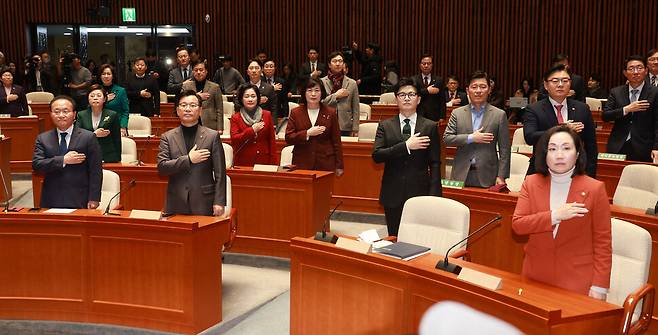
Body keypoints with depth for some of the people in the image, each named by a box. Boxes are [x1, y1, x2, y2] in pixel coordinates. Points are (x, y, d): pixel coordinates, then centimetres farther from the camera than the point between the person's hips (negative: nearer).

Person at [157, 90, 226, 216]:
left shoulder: (212, 136, 4)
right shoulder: (167, 137, 8)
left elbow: (220, 173, 1)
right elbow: (161, 167, -3)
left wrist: (219, 202, -6)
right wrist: (188, 159, -12)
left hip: (204, 204, -1)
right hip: (176, 204, 1)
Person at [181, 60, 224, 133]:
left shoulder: (215, 87, 7)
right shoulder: (186, 86, 11)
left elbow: (219, 110, 6)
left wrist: (220, 128, -2)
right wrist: (197, 97, -7)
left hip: (210, 127, -1)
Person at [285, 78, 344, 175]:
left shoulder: (330, 113, 6)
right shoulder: (295, 113, 8)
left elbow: (336, 141, 7)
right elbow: (288, 138, 1)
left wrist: (339, 166, 4)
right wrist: (307, 133, -13)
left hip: (325, 164, 0)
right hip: (302, 164, 0)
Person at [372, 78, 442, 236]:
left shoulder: (430, 127, 5)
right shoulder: (385, 126, 7)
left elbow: (434, 163, 3)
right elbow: (376, 155, -6)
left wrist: (433, 195, -5)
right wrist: (406, 146, -15)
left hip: (420, 193, -1)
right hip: (393, 195, 1)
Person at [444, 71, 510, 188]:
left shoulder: (499, 115, 3)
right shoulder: (457, 113, 8)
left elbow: (504, 150, 2)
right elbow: (446, 138, 1)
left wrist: (501, 176, -5)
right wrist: (470, 138, -11)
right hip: (461, 175, 1)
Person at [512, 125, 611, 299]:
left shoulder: (595, 188, -6)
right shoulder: (531, 183, 2)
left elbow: (602, 242, -4)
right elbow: (517, 225, -7)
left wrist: (599, 287, -9)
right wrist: (554, 216, -19)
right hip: (536, 278, 3)